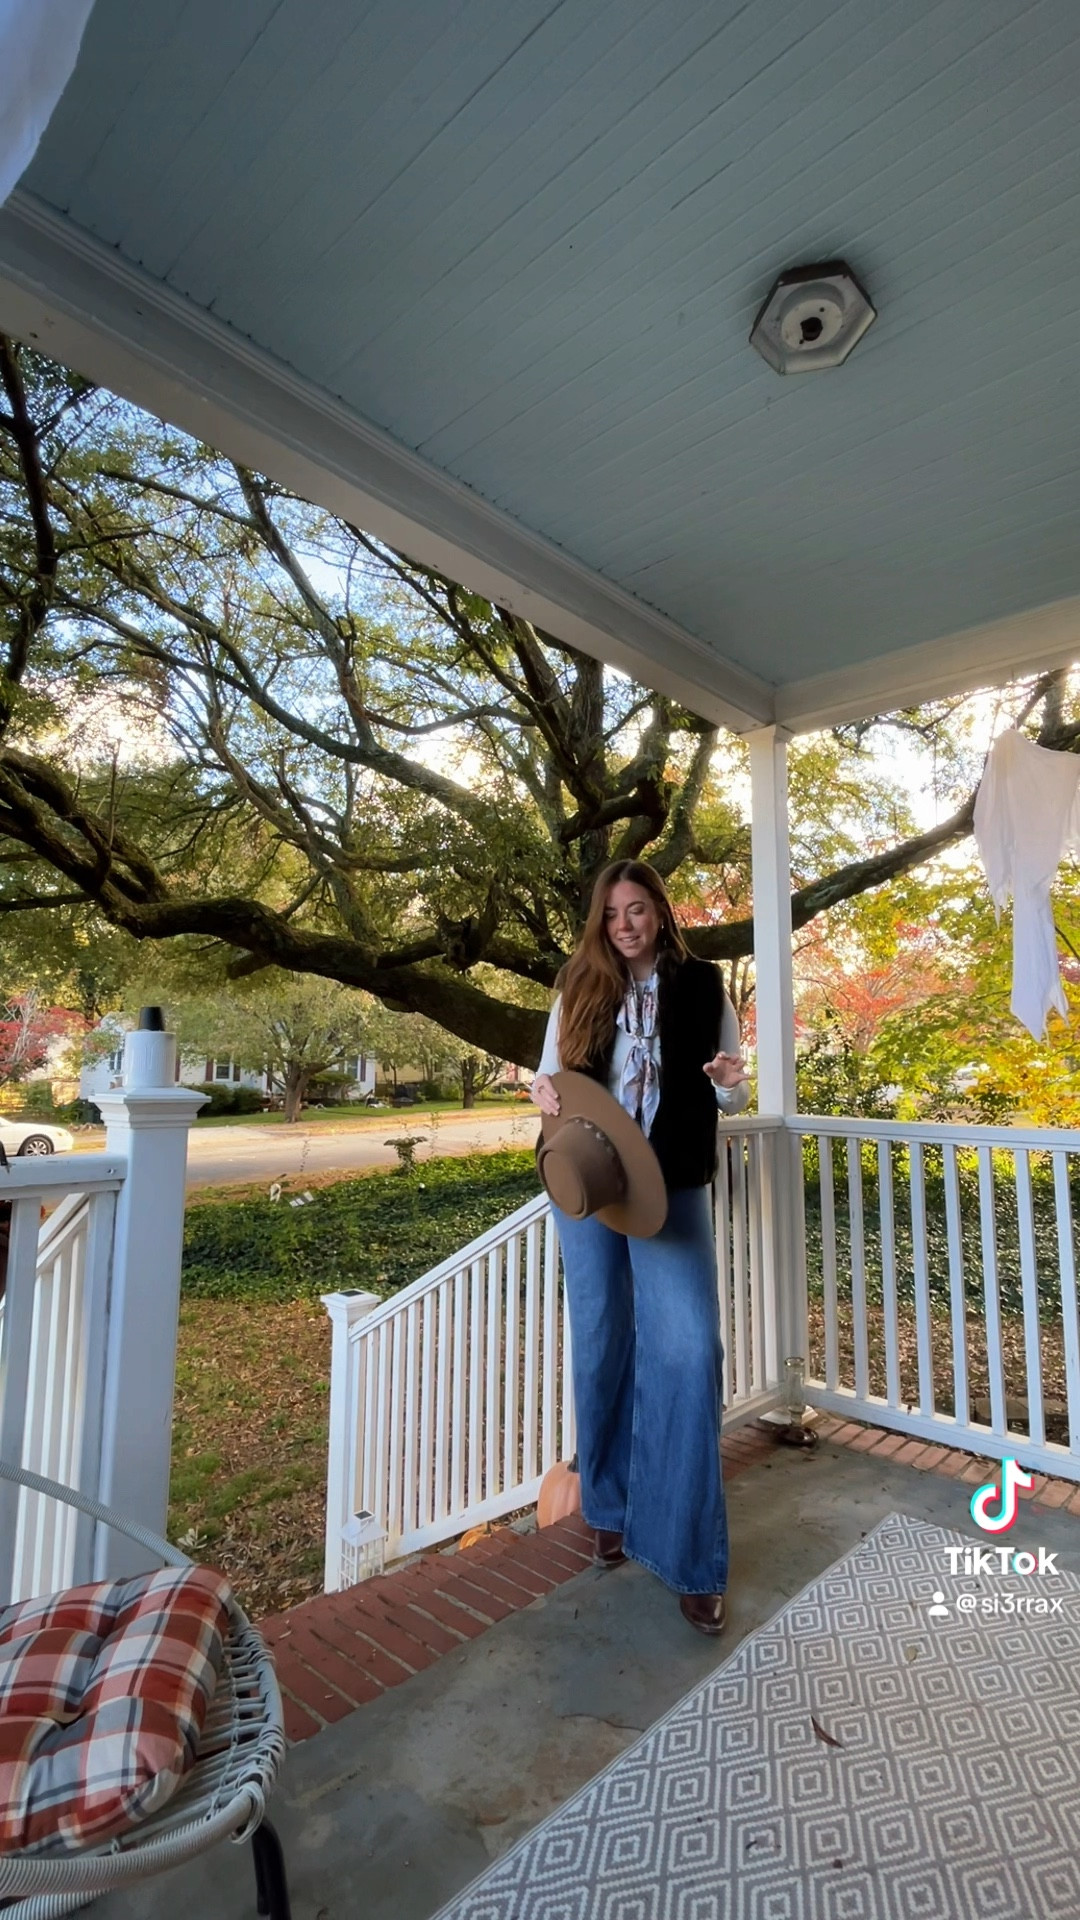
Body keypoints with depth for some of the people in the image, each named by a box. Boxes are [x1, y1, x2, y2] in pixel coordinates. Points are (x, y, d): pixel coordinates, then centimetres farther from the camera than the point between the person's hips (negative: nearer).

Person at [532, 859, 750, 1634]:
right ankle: (610, 1509, 33)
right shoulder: (580, 987, 4)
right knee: (602, 1345, 11)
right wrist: (544, 1093, -14)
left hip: (674, 1186, -1)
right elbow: (551, 1073, 9)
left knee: (687, 1348, -8)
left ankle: (690, 1555, 8)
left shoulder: (702, 986, 1)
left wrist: (730, 1083, -18)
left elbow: (731, 1102, 5)